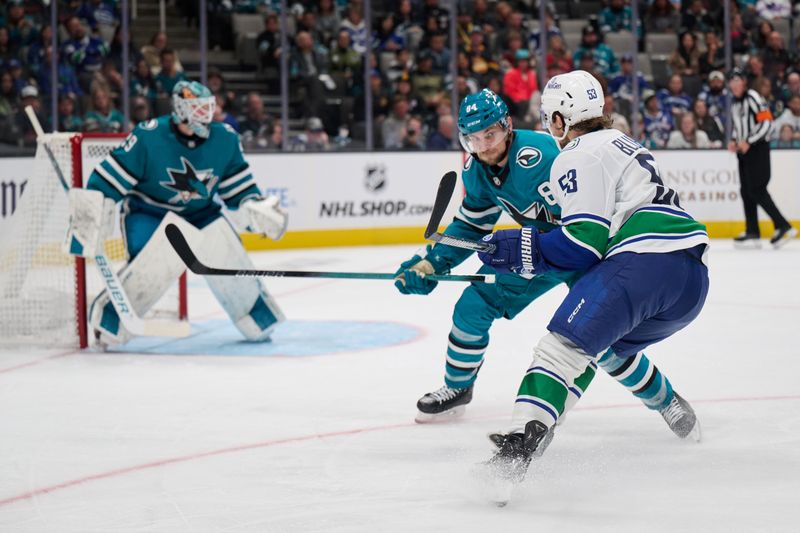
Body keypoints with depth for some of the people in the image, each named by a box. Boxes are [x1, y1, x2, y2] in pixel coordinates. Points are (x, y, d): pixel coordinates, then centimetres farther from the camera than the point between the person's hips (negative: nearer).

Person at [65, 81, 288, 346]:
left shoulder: (225, 139, -8)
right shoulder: (148, 137, -23)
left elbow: (237, 183, 5)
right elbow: (111, 176, -19)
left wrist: (253, 205, -11)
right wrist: (92, 211, -26)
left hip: (202, 212, 5)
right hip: (148, 212, -5)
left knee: (230, 260, -2)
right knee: (149, 265, -27)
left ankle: (259, 322, 21)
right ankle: (107, 320, -11)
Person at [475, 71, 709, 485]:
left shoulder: (578, 157, 0)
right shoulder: (620, 143, 30)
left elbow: (585, 242, -9)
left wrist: (520, 249, -1)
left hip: (646, 262, -10)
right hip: (693, 277, 10)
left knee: (564, 344, -20)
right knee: (608, 346, 30)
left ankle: (519, 445, -37)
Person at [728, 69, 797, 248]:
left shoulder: (753, 98, -12)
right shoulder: (734, 102, 17)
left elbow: (766, 122, -18)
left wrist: (748, 142, -20)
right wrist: (734, 141, 8)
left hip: (758, 148, -9)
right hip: (744, 151, 9)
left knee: (756, 190, -15)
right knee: (746, 191, 6)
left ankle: (783, 227, -14)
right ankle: (752, 233, 8)